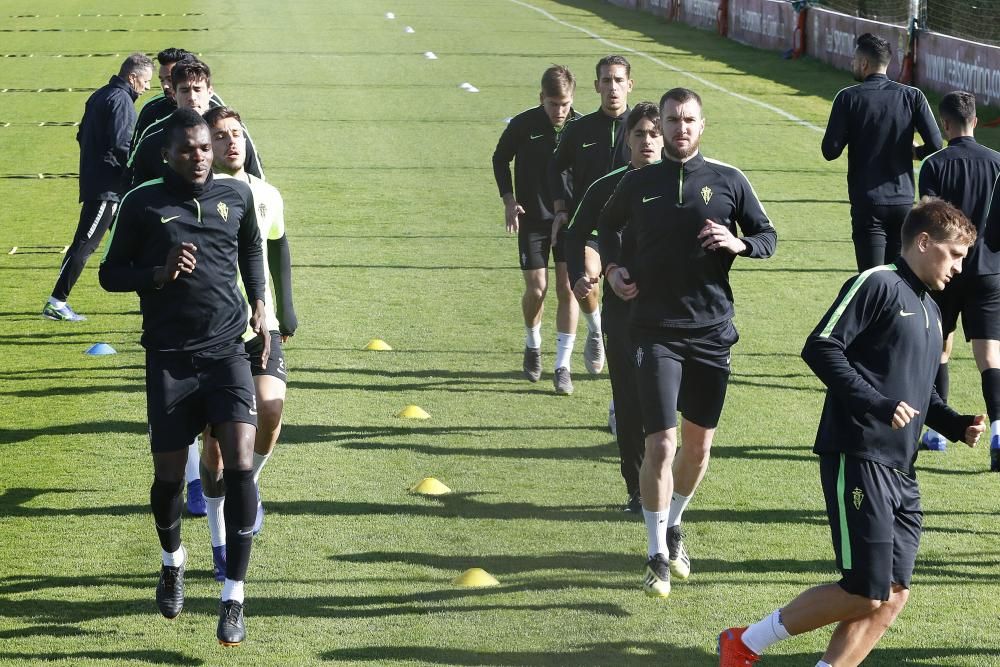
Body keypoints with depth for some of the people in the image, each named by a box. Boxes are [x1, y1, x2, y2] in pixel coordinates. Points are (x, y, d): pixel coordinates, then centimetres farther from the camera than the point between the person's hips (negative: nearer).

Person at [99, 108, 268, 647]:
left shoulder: (236, 196, 7)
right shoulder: (142, 204, -1)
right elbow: (110, 273, 5)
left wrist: (258, 304, 15)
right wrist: (158, 274, -12)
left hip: (228, 348, 1)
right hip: (170, 355, -1)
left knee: (240, 465, -14)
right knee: (169, 474, 4)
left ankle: (233, 598, -8)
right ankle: (172, 559, 38)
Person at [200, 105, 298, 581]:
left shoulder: (267, 196, 6)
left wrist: (285, 309, 22)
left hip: (260, 326, 2)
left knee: (270, 408, -21)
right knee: (215, 438, 2)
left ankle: (248, 481, 10)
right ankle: (220, 544, 16)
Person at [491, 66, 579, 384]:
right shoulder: (522, 125, -10)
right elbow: (500, 159, 7)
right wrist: (509, 199, -3)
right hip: (532, 219, -1)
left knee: (567, 289, -4)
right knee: (536, 289, -4)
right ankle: (532, 345, 25)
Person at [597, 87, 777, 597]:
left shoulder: (728, 181, 1)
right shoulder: (639, 183, 3)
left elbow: (768, 236, 8)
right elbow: (607, 225, 23)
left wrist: (739, 244, -13)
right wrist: (612, 267, 6)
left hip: (712, 330, 2)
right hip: (656, 330, -1)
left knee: (700, 444, 10)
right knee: (661, 444, -11)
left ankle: (672, 525, 36)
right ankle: (658, 556, -2)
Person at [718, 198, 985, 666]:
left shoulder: (929, 311, 22)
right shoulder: (878, 285, -7)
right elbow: (820, 348, -16)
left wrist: (956, 425, 14)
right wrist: (877, 404, -23)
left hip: (900, 471, 9)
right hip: (857, 458, -9)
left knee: (893, 595, 1)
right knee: (865, 592, -10)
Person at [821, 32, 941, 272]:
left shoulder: (849, 98, -5)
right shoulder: (912, 96, 1)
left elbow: (830, 151, -7)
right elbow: (935, 145, -6)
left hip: (867, 205, -3)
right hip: (904, 202, 3)